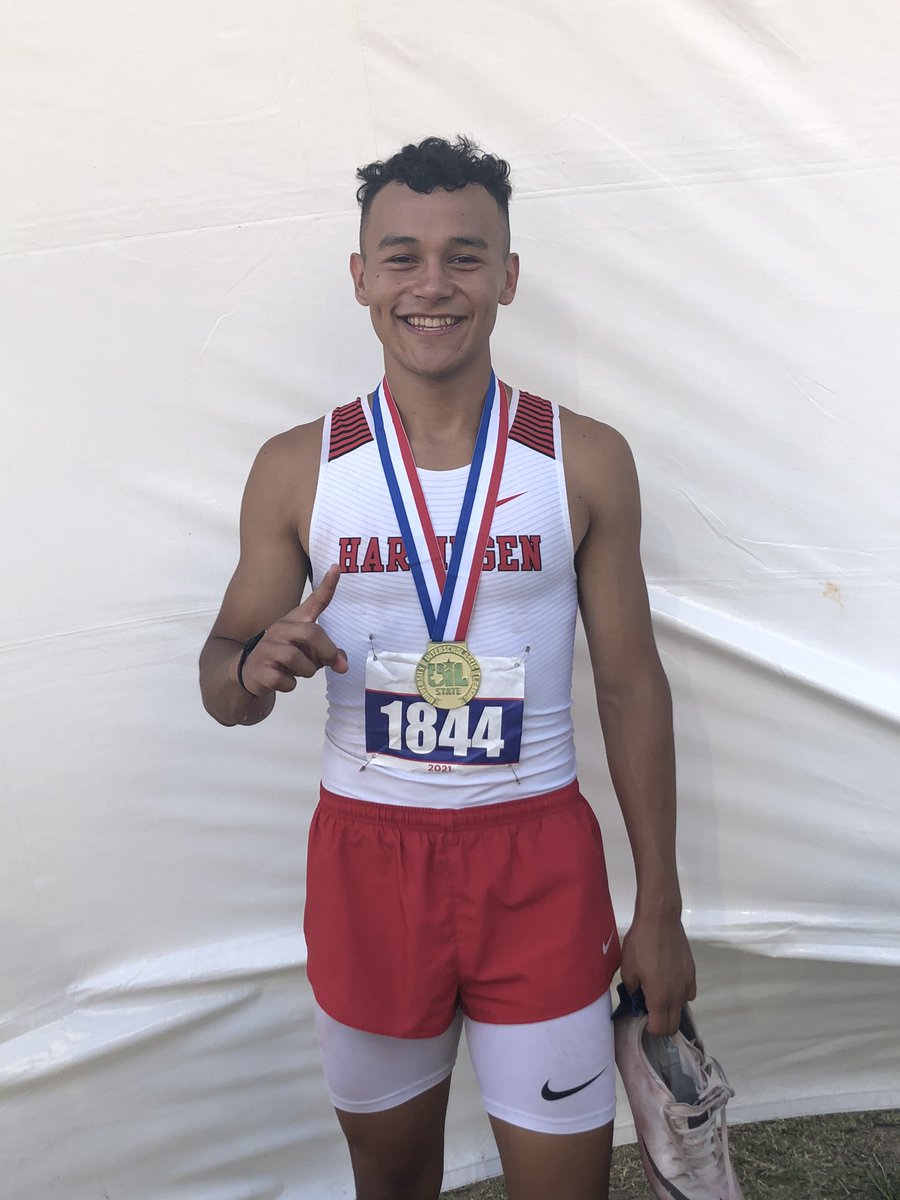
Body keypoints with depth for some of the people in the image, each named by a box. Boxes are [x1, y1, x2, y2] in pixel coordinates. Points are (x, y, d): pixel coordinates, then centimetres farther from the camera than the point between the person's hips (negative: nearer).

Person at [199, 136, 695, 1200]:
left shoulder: (587, 460, -3)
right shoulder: (297, 469, -2)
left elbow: (631, 685, 1)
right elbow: (221, 687, 4)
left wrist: (659, 907, 2)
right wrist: (256, 667, -21)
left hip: (540, 861, 0)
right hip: (365, 857, 1)